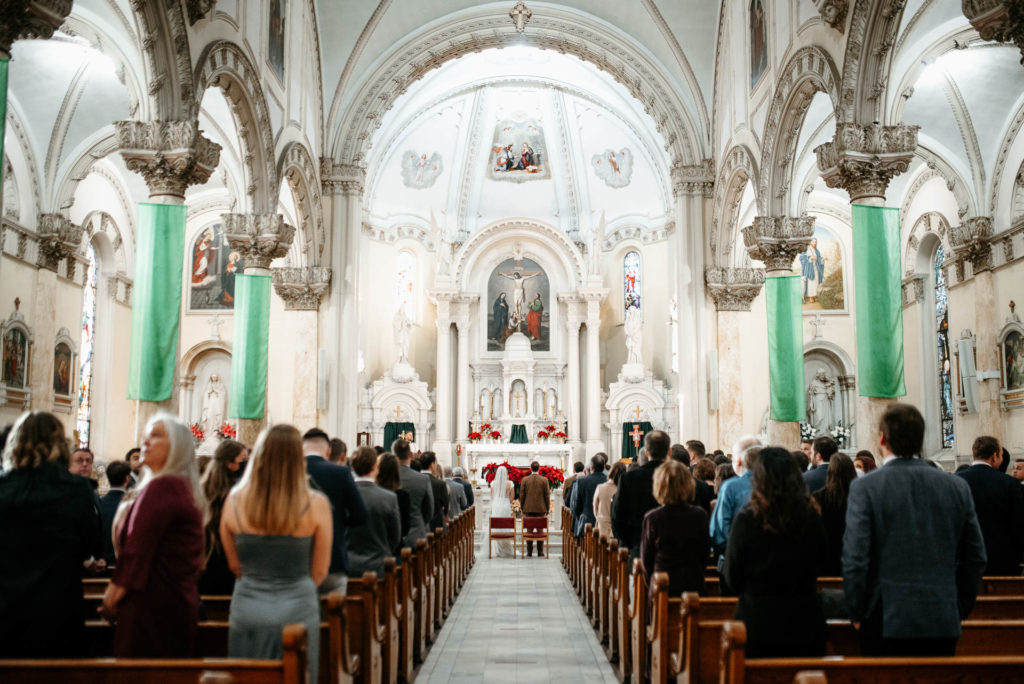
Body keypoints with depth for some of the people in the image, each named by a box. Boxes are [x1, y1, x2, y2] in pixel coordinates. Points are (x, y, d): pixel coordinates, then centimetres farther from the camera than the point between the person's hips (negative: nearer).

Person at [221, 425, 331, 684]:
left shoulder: (235, 500, -6)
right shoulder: (316, 504, -12)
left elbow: (235, 565, 7)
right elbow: (319, 571, -2)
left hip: (246, 609, 2)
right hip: (297, 610, -2)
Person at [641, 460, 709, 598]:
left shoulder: (652, 518, -11)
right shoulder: (700, 515, -6)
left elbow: (646, 560, -2)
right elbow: (704, 555, 4)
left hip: (662, 586, -2)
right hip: (694, 585, 2)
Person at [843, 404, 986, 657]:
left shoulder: (865, 488, -10)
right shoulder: (957, 487, 2)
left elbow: (854, 560, -12)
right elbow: (976, 558, 7)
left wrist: (857, 613, 1)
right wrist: (959, 610, 17)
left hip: (886, 622, -3)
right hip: (944, 625, 4)